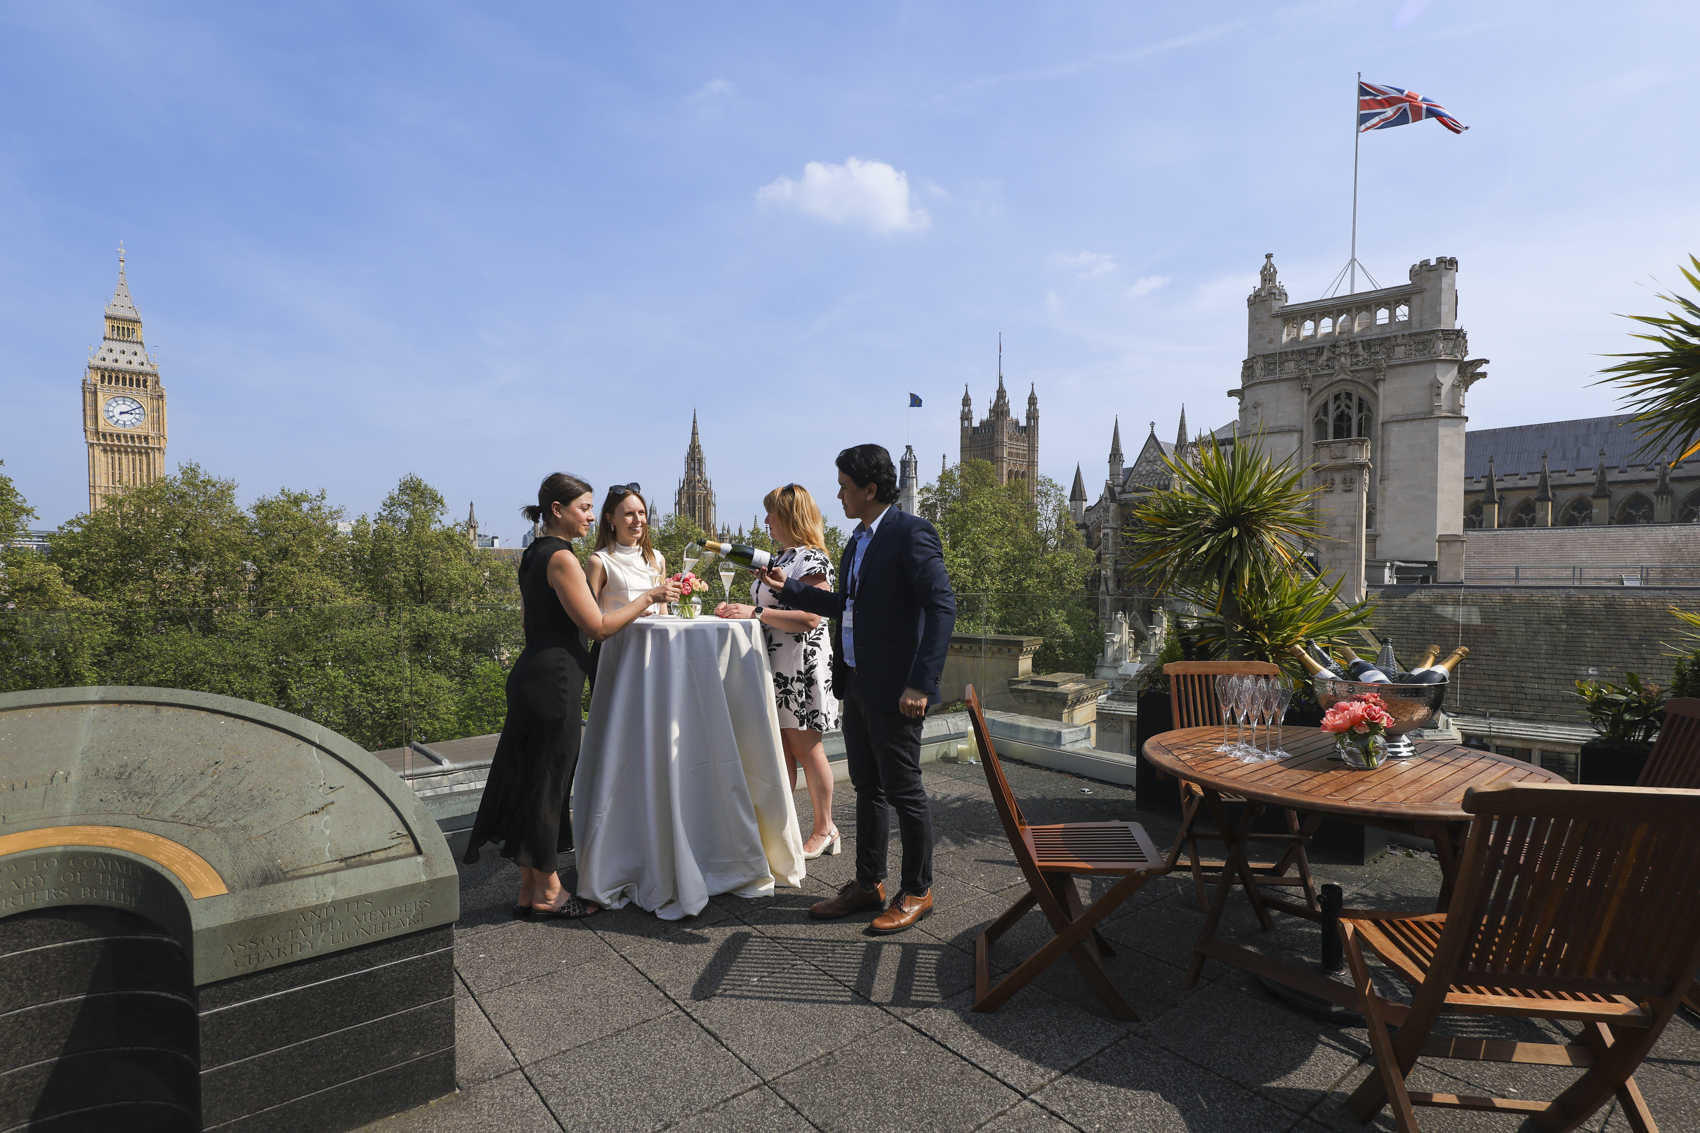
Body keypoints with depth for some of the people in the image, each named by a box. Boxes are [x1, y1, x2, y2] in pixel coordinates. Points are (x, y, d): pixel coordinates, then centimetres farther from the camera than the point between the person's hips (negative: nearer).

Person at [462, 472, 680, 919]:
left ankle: (529, 888, 25)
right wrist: (648, 597, -12)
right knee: (548, 781, 1)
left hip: (531, 676, 10)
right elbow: (597, 627, -17)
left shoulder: (532, 555, 14)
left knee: (532, 779, 14)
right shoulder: (561, 557, -15)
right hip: (554, 681, -10)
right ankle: (548, 891, 15)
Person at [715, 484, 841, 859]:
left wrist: (756, 613, -23)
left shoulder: (812, 559, -13)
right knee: (779, 748, 11)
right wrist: (739, 608, 8)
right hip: (774, 665, 9)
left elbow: (809, 618, -22)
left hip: (801, 665, -9)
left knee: (805, 747, 1)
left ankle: (825, 830, 16)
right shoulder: (780, 558, 17)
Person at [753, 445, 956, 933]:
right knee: (867, 789, 17)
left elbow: (942, 606, -20)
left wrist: (920, 683, -24)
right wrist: (788, 588, 17)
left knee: (904, 792, 5)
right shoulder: (859, 539, 14)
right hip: (856, 683, 9)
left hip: (893, 689, -9)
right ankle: (868, 884, 31)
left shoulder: (911, 532, -13)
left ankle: (917, 892, 22)